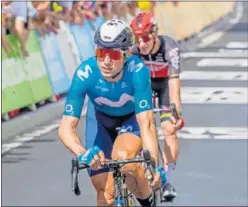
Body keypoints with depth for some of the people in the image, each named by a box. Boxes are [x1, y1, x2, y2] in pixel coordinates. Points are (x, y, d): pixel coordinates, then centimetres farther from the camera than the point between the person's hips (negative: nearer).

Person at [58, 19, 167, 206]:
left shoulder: (138, 71, -37)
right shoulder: (85, 74, -35)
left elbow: (146, 124, -42)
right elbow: (66, 127, -37)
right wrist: (83, 153, -56)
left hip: (133, 116, -1)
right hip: (100, 118, 1)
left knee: (122, 158, -31)